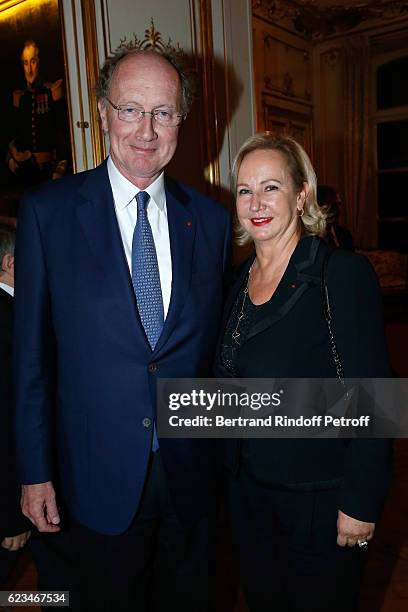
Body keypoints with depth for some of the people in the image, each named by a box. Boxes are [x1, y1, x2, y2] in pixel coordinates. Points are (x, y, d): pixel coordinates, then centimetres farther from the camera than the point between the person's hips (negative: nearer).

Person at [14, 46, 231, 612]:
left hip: (191, 474, 3)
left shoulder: (211, 219, -1)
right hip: (101, 474, -2)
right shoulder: (47, 210, -9)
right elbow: (31, 348, -6)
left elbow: (216, 344, 4)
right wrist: (35, 471, -4)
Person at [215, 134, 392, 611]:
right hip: (248, 486, 6)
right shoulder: (242, 278, 2)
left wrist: (361, 502, -17)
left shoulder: (343, 273, -18)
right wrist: (231, 465, 9)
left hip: (319, 495, -5)